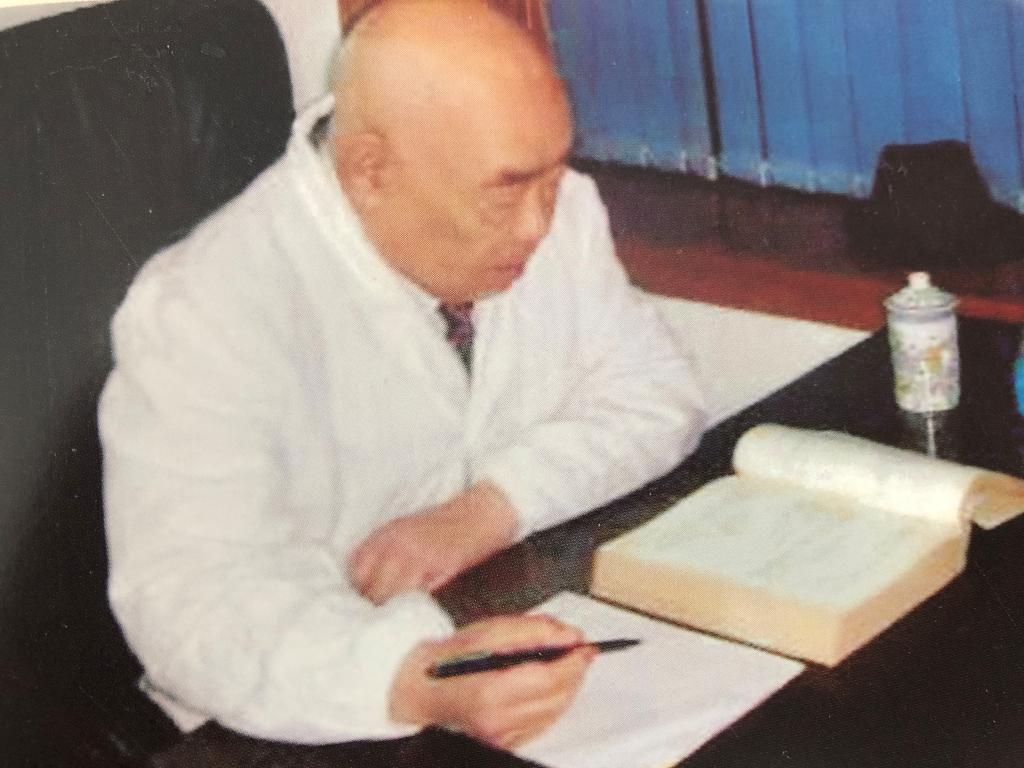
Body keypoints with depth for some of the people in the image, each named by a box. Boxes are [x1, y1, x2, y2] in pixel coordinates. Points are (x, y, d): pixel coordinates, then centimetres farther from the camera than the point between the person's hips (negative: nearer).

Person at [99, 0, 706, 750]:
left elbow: (655, 389, 0)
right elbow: (193, 597, -30)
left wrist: (493, 506, -18)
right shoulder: (203, 314, -23)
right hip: (330, 723, -4)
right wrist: (420, 683, -47)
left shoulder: (555, 206, -4)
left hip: (542, 626, 5)